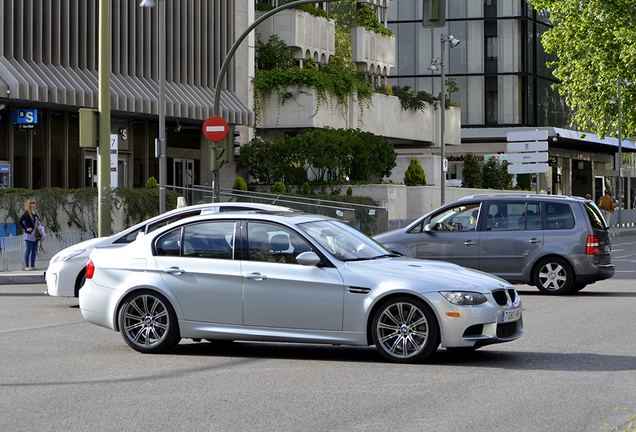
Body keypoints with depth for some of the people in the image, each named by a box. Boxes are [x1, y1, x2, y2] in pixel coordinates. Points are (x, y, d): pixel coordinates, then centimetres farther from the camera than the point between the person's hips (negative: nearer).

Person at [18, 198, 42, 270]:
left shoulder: (35, 212, 13)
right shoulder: (26, 213, -11)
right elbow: (20, 221, -20)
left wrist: (39, 223, 6)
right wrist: (26, 229, -15)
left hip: (35, 235, 8)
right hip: (29, 234, -8)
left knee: (34, 250, 8)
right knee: (29, 250, -4)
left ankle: (33, 266, 13)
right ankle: (26, 266, 0)